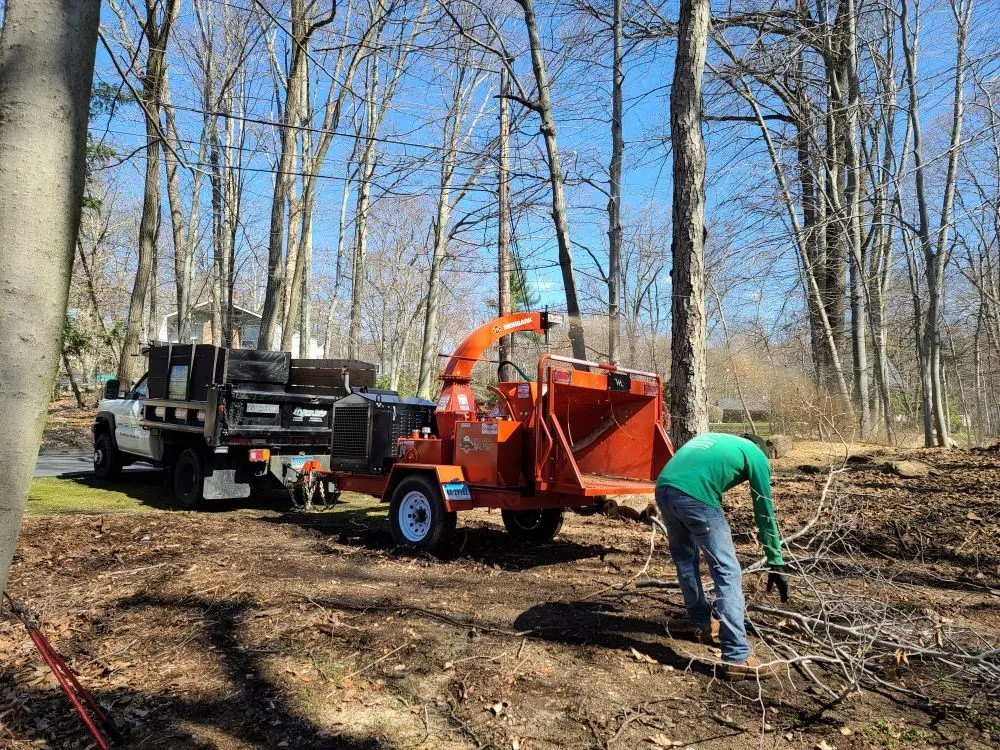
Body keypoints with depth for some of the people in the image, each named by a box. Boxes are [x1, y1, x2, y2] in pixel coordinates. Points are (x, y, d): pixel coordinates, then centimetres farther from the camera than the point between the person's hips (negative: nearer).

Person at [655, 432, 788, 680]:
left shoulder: (710, 438, 36)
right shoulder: (756, 455, 19)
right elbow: (764, 512, 18)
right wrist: (776, 563, 25)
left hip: (663, 488, 7)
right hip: (695, 496, -7)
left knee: (685, 560, 25)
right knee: (727, 572, 2)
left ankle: (703, 624, 39)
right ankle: (738, 658, 1)